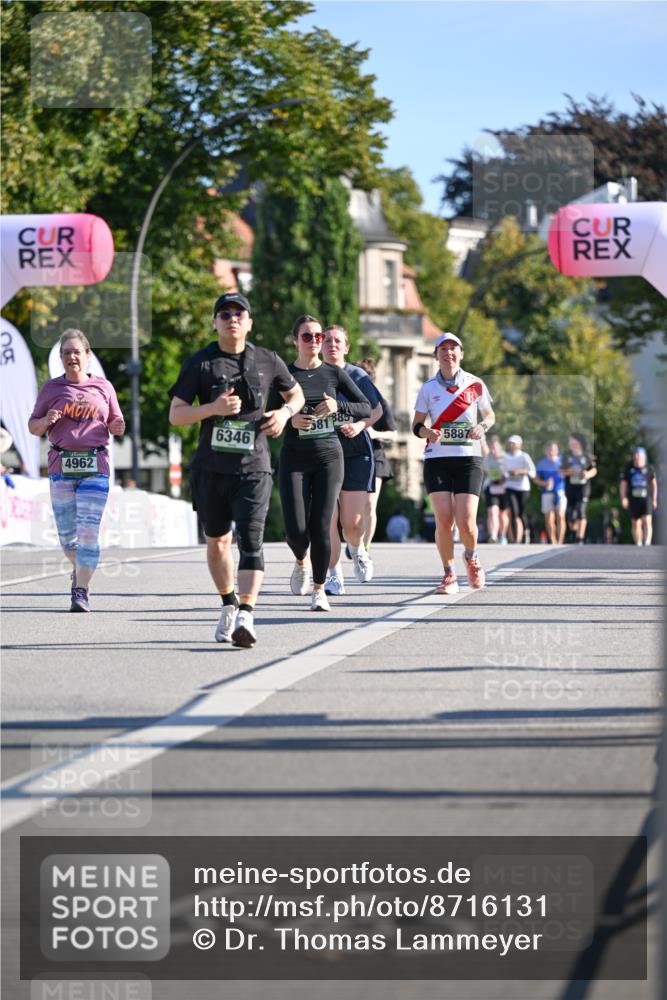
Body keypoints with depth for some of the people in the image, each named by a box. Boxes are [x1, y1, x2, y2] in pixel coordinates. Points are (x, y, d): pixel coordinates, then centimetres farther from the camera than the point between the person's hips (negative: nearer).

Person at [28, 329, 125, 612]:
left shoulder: (103, 387, 9)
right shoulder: (52, 388, 8)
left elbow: (114, 424, 17)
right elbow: (32, 426, 9)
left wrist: (117, 427, -7)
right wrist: (46, 421, -12)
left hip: (95, 467, -1)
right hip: (61, 466, 1)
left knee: (88, 530, -10)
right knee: (66, 533, 5)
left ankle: (81, 591, -10)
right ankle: (79, 568, 35)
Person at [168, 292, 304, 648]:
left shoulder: (267, 361, 6)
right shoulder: (199, 363, 0)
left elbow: (296, 394, 23)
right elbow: (175, 415, -3)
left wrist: (284, 412, 0)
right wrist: (213, 408, -19)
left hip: (253, 470, -1)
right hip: (210, 469, 1)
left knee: (250, 541, -16)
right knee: (217, 542, 13)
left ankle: (246, 616, -28)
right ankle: (229, 605, 36)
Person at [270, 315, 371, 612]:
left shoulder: (333, 373, 6)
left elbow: (366, 408, 5)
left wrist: (338, 406, -13)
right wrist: (289, 421, -15)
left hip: (328, 456, 0)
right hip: (294, 458, 0)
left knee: (320, 528, -9)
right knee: (296, 530, -9)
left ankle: (319, 590, 8)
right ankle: (302, 562, 26)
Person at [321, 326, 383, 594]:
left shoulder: (358, 376, 2)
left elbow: (377, 410, 8)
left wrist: (360, 425, -10)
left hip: (356, 453, 0)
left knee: (352, 523, -3)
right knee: (327, 519, -10)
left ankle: (358, 551, 33)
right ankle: (334, 576, 3)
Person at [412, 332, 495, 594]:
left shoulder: (475, 385, 4)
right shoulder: (428, 388, 5)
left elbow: (490, 415, 14)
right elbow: (416, 425, 9)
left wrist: (482, 426, -9)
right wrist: (427, 432, -14)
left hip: (469, 459, -1)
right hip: (437, 460, 1)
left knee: (466, 522, -12)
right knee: (444, 520, -11)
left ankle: (471, 557, 22)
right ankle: (449, 575, 7)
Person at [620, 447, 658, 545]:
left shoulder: (650, 469, 3)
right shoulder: (628, 469, 3)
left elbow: (654, 484, 13)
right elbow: (623, 485, 4)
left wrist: (654, 499, 12)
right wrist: (623, 498, -9)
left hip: (647, 499, -2)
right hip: (634, 500, 2)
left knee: (647, 521, -17)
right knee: (636, 523, 5)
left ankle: (647, 543, -26)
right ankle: (638, 545, 13)